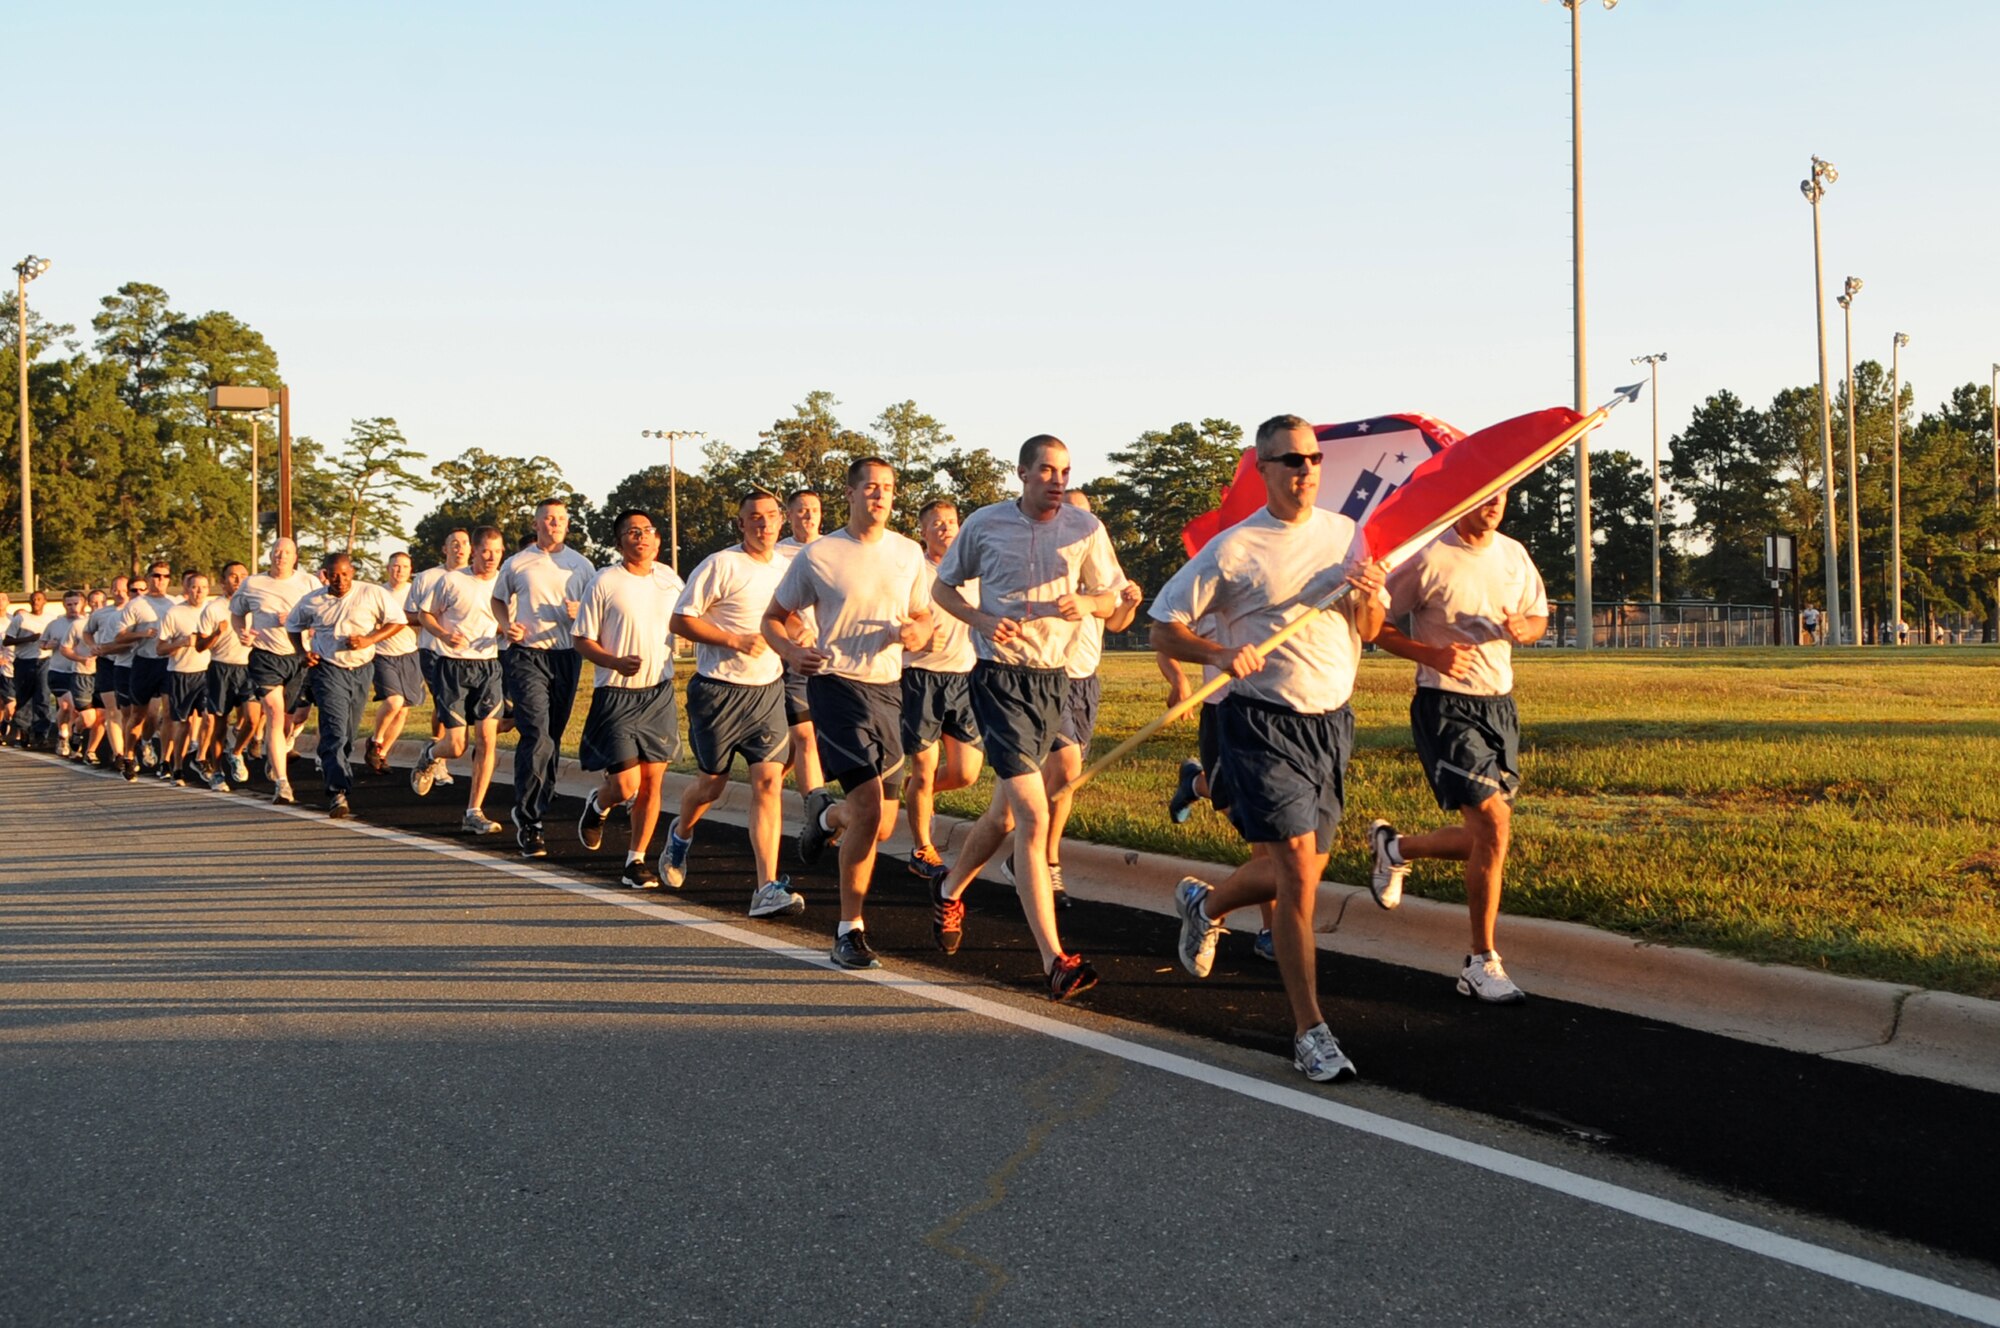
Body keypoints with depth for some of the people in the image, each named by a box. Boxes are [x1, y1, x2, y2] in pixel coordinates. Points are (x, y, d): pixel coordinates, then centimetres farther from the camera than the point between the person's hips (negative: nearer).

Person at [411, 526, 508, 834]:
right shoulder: (451, 581, -4)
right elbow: (424, 614, 4)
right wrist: (444, 634, -15)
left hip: (488, 666, 3)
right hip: (453, 667, -3)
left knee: (487, 739, -8)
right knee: (456, 745, -4)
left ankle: (474, 813, 0)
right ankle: (430, 755, 34)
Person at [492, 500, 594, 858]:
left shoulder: (581, 565, 10)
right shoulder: (517, 564, 5)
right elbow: (498, 600, 17)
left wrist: (581, 611, -8)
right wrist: (506, 625, -2)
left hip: (566, 657, 4)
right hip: (527, 656, -4)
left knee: (552, 738, 10)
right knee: (537, 735, -17)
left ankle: (535, 812, 25)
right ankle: (527, 821, -13)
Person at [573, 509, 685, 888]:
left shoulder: (669, 578, 8)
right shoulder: (604, 582, -7)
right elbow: (583, 640, -6)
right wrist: (617, 663, -21)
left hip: (660, 692, 4)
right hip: (616, 696, -4)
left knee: (652, 782, 2)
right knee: (627, 785, -9)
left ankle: (636, 860, 15)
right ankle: (598, 804, 27)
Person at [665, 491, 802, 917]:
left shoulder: (785, 569, 9)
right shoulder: (721, 566, -10)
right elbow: (681, 620, -12)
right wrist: (737, 641, -18)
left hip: (768, 689, 4)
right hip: (719, 690, -4)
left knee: (769, 781, -9)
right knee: (712, 783, 9)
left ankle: (767, 889, -12)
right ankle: (681, 834, 44)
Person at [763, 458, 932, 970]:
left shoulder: (908, 553, 9)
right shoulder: (817, 555, -4)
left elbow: (923, 616, 20)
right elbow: (773, 617, 5)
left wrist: (916, 631, -4)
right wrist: (793, 652, -16)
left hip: (888, 688, 5)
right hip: (838, 684, -5)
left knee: (882, 827, 9)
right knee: (869, 810, -17)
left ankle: (826, 815, 46)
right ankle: (849, 929, -4)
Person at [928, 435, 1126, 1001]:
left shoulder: (1085, 527, 3)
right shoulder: (984, 524, -1)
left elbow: (1110, 598, 11)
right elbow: (945, 588, 11)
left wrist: (1084, 603, -13)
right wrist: (983, 620, -9)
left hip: (1054, 678, 4)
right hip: (1000, 676, -4)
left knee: (1004, 814, 17)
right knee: (1034, 816, -16)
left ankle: (949, 890, 46)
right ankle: (1055, 960, -19)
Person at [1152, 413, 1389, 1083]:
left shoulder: (1345, 534, 8)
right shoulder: (1235, 548, -7)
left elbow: (1370, 631, 13)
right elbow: (1165, 627, -4)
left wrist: (1367, 598, -10)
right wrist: (1221, 653, -22)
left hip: (1331, 720, 6)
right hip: (1263, 721, -6)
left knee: (1303, 869, 13)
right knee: (1298, 869, -14)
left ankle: (1205, 903, 43)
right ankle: (1310, 1029, -7)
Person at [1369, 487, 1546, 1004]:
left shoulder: (1514, 554, 7)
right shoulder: (1429, 558, -12)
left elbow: (1539, 618, 20)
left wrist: (1522, 628, -4)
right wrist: (1431, 654, -19)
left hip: (1499, 704, 7)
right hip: (1445, 706, -7)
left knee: (1488, 838, 8)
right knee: (1492, 826, -15)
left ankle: (1395, 848, 37)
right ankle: (1482, 965, -4)